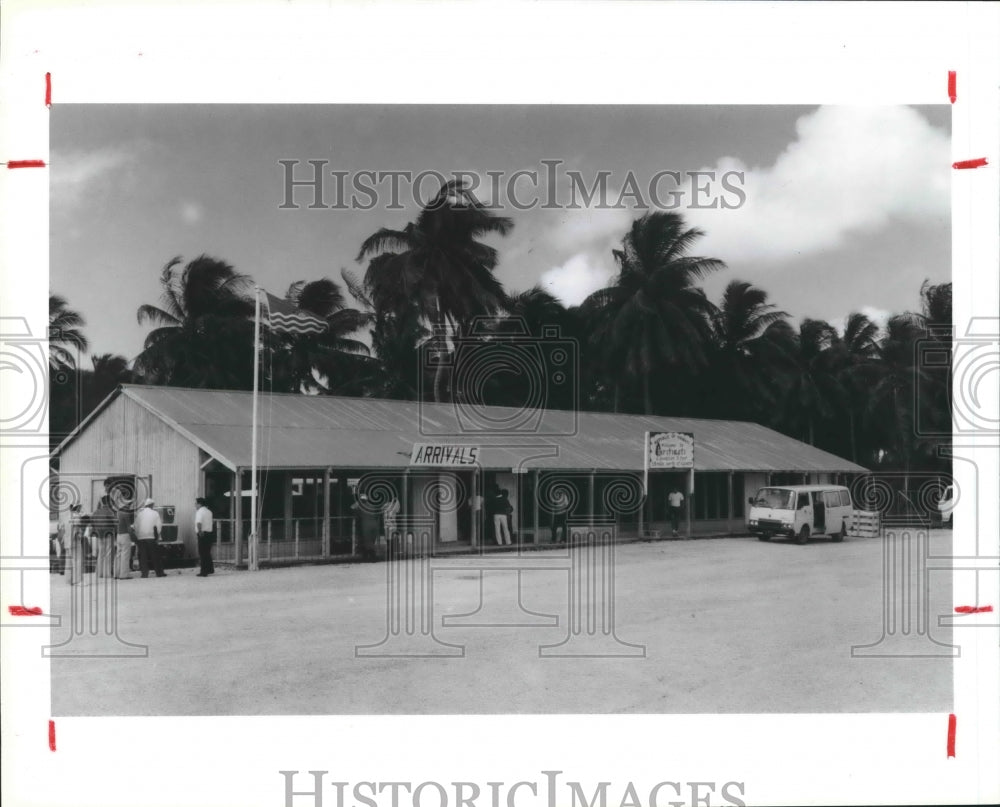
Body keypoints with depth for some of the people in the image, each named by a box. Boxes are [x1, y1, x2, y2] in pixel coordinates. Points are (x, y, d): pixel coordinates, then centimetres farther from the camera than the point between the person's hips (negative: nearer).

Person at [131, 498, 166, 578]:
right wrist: (157, 536, 11)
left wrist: (137, 535, 13)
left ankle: (144, 573, 0)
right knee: (155, 556, 4)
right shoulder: (155, 513, 3)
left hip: (140, 538, 2)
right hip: (151, 537, -2)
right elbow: (159, 526, 1)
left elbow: (135, 526, 6)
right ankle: (159, 572, 5)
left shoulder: (139, 513, 7)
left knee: (142, 556, 5)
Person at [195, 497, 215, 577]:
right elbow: (213, 521, 25)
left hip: (202, 534, -8)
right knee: (207, 553, 18)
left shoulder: (199, 512, -13)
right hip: (210, 533, 8)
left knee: (202, 553, -4)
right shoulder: (209, 511, 14)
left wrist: (199, 531, -23)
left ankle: (204, 572, -4)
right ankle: (210, 569, 24)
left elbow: (199, 523, -27)